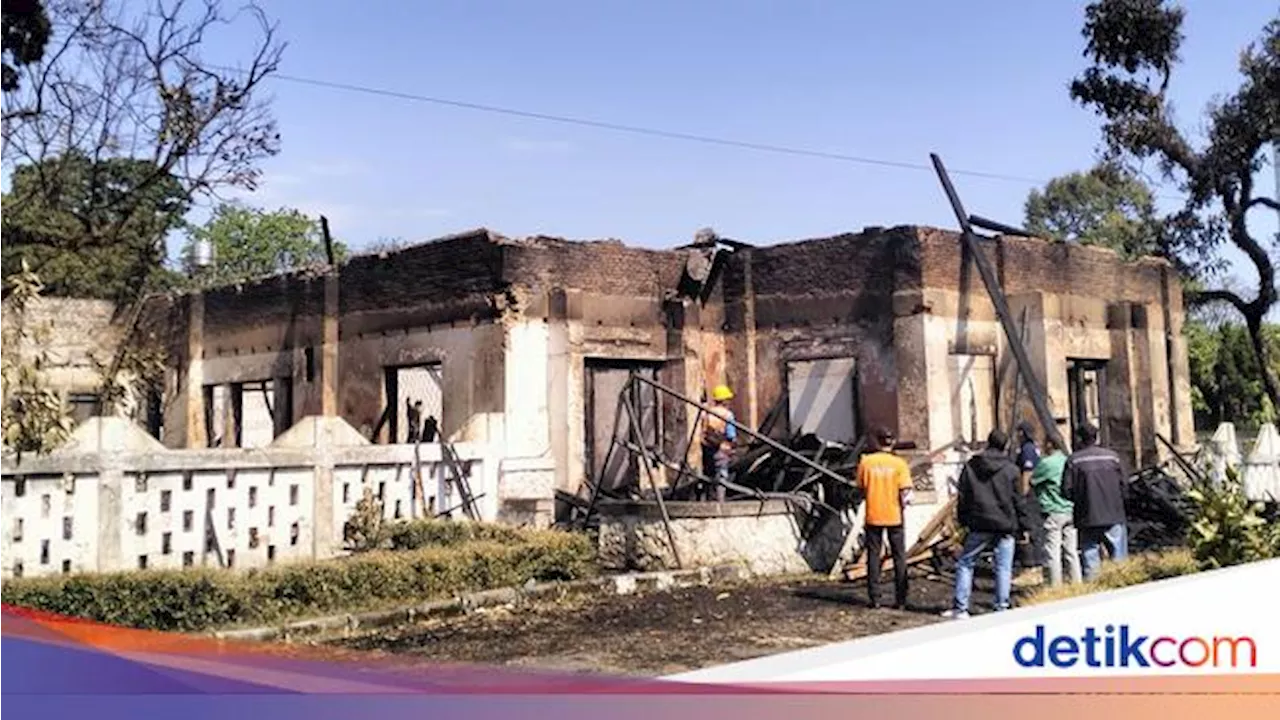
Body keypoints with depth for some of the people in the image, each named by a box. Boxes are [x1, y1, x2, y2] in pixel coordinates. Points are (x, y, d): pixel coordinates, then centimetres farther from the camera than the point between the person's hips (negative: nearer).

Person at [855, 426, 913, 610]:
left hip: (873, 516, 1)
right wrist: (905, 502, 6)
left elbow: (861, 488, 3)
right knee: (899, 557, 8)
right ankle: (900, 600, 7)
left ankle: (875, 599, 10)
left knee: (873, 556, 9)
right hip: (894, 516, -1)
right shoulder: (899, 463, -8)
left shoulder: (865, 461, -3)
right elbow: (905, 492, -13)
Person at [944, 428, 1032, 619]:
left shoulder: (971, 467, 3)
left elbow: (963, 497, 6)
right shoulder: (1010, 469, -2)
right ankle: (1002, 608, 5)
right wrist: (1023, 524, 9)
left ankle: (960, 608, 7)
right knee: (1003, 568, 5)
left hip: (979, 526, 1)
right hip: (1005, 525, -1)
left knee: (964, 563, 10)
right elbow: (1018, 499, 1)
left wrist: (963, 520, 14)